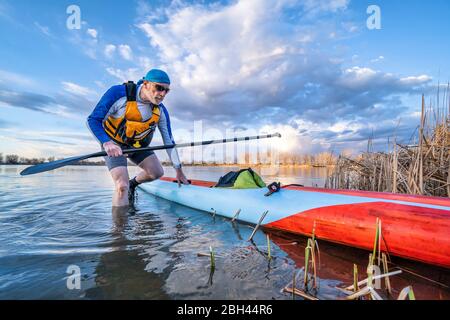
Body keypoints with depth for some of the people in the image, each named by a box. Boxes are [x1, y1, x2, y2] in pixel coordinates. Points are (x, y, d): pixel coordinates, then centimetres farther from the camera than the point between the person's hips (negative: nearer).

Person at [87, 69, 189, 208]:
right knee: (122, 186, -17)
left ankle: (133, 184, 27)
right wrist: (107, 143, -41)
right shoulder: (118, 93, -25)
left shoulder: (161, 111, -13)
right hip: (112, 144, -4)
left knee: (157, 172, -3)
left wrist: (178, 170, -3)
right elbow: (93, 120, -22)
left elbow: (169, 141, -7)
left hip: (137, 144, 5)